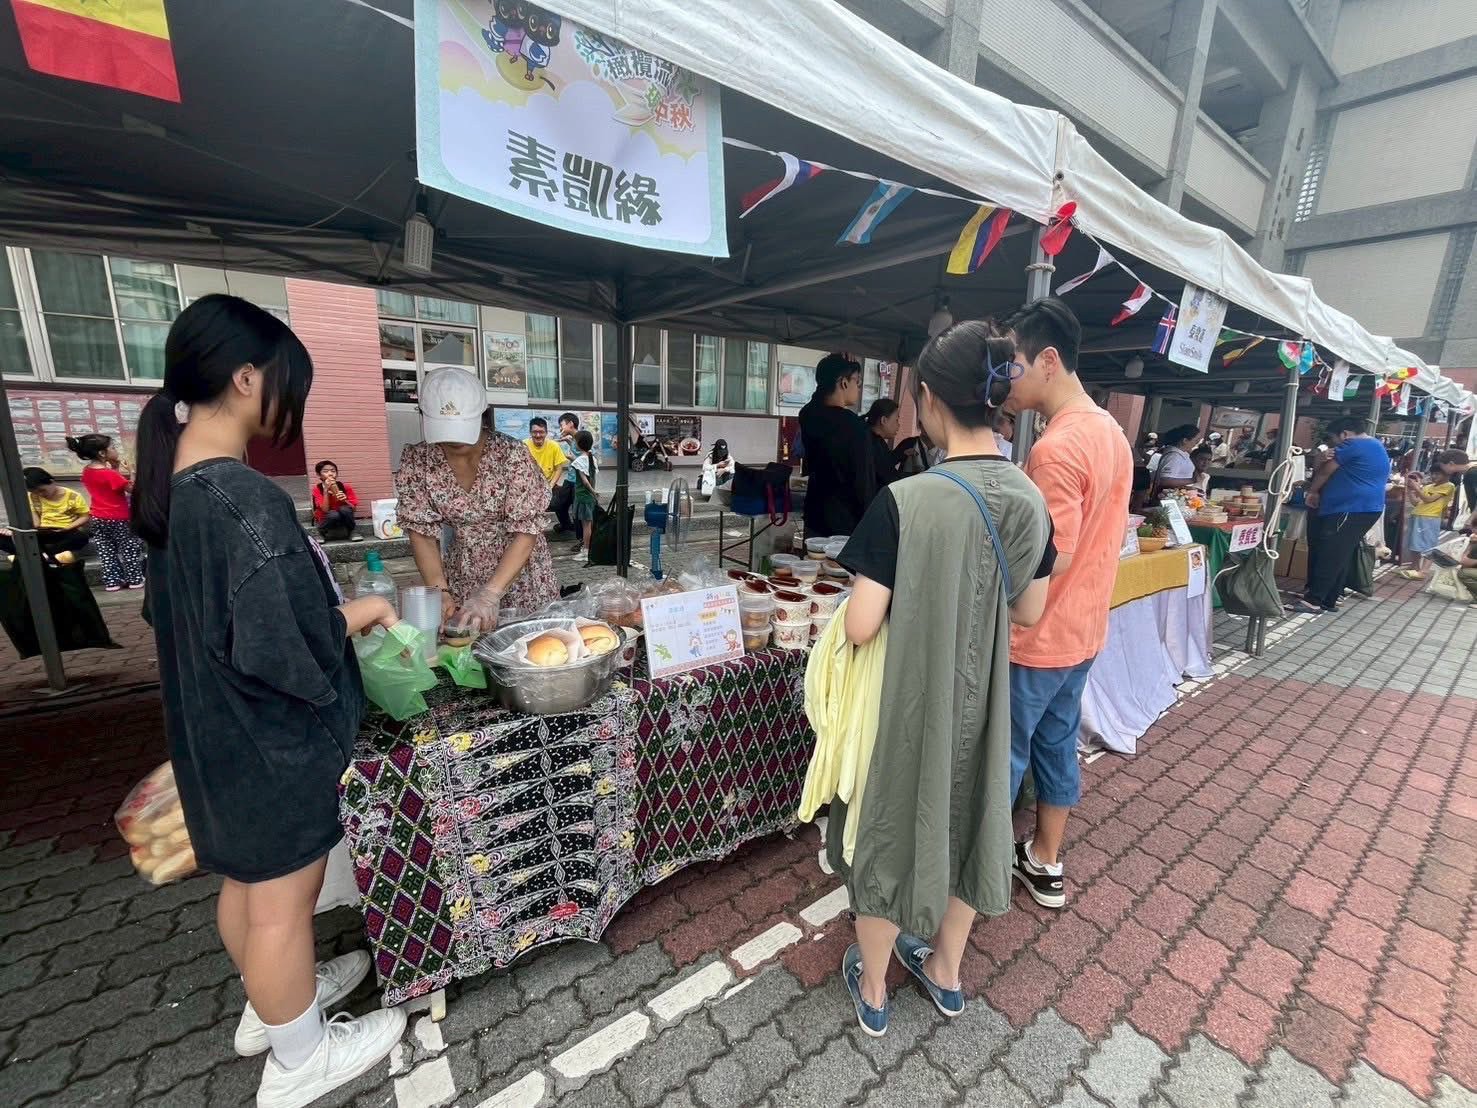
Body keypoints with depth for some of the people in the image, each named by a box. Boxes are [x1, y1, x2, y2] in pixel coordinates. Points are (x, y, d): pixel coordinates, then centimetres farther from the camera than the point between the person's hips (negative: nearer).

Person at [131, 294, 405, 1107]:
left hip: (213, 732, 9)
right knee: (281, 903, 12)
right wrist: (356, 614, -13)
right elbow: (278, 650, -29)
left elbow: (199, 611, 10)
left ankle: (271, 1001, 51)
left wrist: (329, 605, 10)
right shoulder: (245, 499, -28)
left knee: (246, 880, 27)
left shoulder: (173, 482, 1)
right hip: (271, 740, -9)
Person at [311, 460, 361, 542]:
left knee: (344, 509, -31)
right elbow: (325, 510, -19)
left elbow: (353, 508, -5)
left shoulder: (345, 486, -5)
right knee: (333, 514, -34)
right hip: (326, 521, -1)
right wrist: (326, 490, -24)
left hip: (344, 520, 1)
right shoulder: (317, 489, -8)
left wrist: (345, 500, -25)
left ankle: (353, 532, -10)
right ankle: (322, 534, -7)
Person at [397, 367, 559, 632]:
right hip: (462, 578, 3)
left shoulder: (513, 455, -21)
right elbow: (421, 532, -8)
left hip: (522, 575, -2)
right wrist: (440, 591, -22)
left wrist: (490, 593, -32)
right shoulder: (416, 461, -10)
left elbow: (526, 531, -23)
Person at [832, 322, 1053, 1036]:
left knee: (894, 826, 16)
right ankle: (946, 972, 47)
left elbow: (860, 627, -22)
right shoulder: (1029, 500, -6)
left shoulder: (906, 501, -25)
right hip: (980, 696, 5)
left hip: (907, 700, -5)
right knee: (965, 819, 24)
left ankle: (872, 989, 39)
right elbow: (1029, 611, 4)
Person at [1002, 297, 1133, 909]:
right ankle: (1045, 864, 38)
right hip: (1082, 629, 9)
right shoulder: (1112, 434, 7)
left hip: (1036, 637, -9)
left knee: (1000, 758, 7)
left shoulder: (1056, 447, -24)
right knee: (1057, 745, 21)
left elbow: (1051, 557, -25)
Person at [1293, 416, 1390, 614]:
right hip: (1365, 509, 10)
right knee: (1340, 557, 10)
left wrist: (1312, 491, 10)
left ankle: (1313, 601, -11)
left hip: (1349, 510, -10)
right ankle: (1329, 601, 13)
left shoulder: (1352, 445, -9)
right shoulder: (1377, 448, 23)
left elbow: (1325, 471, -4)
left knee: (1329, 556, -10)